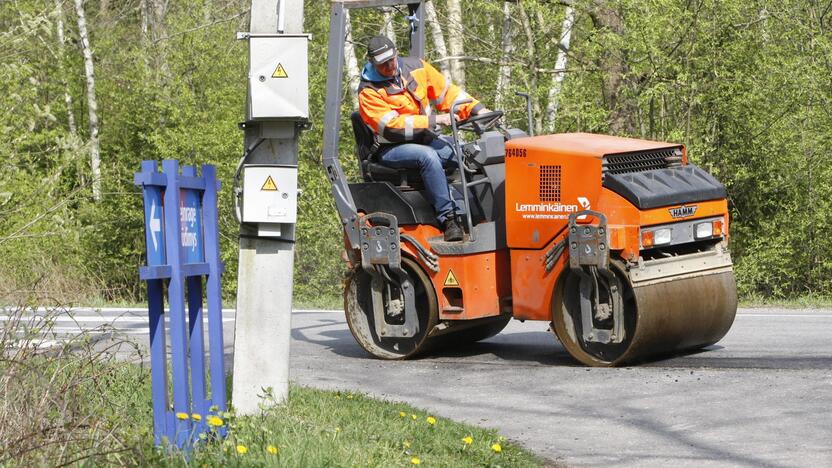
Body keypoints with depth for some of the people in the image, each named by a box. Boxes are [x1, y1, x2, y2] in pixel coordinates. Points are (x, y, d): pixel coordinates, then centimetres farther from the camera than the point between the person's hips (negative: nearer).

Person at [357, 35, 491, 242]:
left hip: (426, 139, 6)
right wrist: (433, 120, -27)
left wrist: (477, 109, -3)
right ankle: (448, 218, -36)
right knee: (427, 156, -35)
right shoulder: (369, 91, -12)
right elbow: (392, 125, -22)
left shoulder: (415, 67, 6)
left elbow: (447, 92, 10)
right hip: (391, 149, -6)